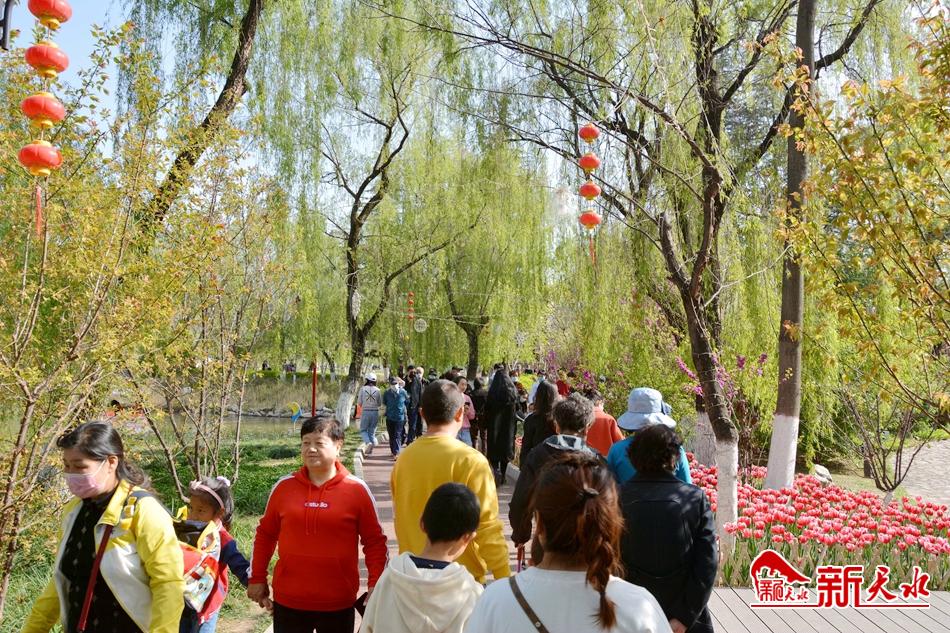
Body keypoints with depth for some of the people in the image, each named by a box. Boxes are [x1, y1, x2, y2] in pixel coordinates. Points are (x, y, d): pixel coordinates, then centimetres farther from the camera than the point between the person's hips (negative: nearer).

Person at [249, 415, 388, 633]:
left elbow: (375, 541, -2)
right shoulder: (284, 486, -1)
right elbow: (265, 534, 11)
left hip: (338, 603, -1)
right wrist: (257, 579, 11)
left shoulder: (356, 490, -7)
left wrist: (375, 585, -8)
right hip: (288, 601, 2)